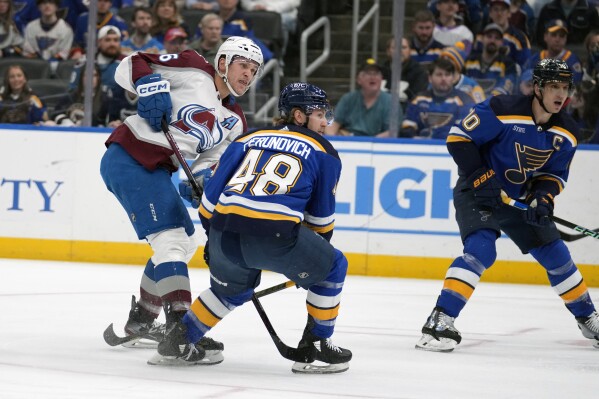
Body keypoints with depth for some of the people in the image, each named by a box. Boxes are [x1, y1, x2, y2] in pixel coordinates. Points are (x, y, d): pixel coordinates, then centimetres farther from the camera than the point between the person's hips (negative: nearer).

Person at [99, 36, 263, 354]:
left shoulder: (234, 122, 13)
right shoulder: (192, 69, -6)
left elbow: (210, 160, 6)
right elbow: (130, 66, -7)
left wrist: (202, 179, -16)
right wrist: (150, 87, -25)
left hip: (156, 171, 10)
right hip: (128, 159, -10)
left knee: (186, 242, 20)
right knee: (169, 238, -18)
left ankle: (141, 319, 33)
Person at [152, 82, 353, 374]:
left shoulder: (248, 139, 25)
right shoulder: (323, 152, 17)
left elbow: (213, 192, 22)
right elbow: (321, 216, 21)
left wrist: (214, 239, 35)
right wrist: (321, 245, 39)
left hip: (224, 233, 5)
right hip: (275, 236, -5)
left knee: (234, 286, 35)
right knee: (332, 268, 20)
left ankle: (179, 339, 33)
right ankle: (315, 347, 19)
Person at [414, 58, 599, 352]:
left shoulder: (566, 133, -6)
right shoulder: (503, 110, -25)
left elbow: (555, 173, 6)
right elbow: (458, 137, -19)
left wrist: (542, 198, -13)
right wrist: (480, 177, -23)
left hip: (520, 198, 6)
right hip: (477, 192, -6)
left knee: (556, 255, 8)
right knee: (480, 251, -28)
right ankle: (439, 322, -27)